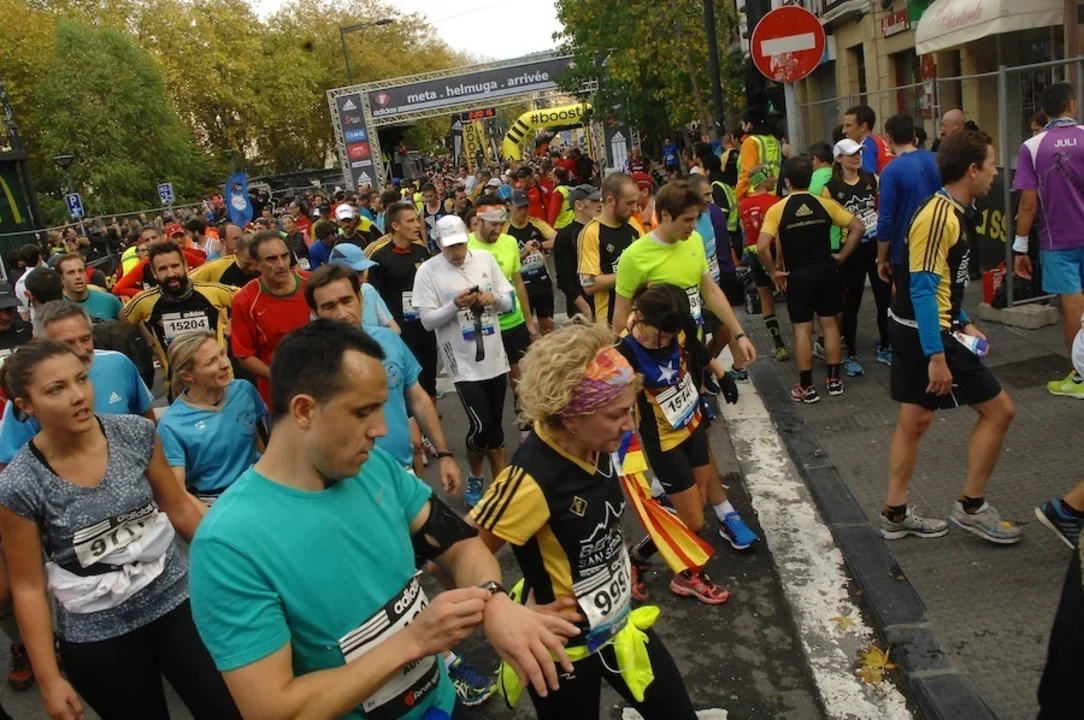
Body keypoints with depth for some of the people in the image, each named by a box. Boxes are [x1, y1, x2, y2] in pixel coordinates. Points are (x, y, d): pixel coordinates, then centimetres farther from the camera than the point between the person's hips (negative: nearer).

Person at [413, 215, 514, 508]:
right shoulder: (427, 271, -9)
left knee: (495, 423, 14)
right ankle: (474, 479, 19)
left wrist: (494, 298, -15)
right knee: (481, 425, -8)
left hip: (495, 358, 4)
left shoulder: (485, 259, 2)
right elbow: (427, 320, -11)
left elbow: (508, 301, 6)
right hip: (463, 363, -4)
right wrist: (455, 305, -25)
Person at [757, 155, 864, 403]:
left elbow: (762, 246, -19)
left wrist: (774, 271, -6)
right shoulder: (825, 204, -1)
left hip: (797, 275, -2)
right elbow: (858, 227, -2)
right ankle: (834, 379, 20)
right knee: (830, 323, 13)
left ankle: (806, 387, 8)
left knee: (802, 328, 4)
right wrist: (841, 255, 4)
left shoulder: (777, 210, -8)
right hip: (825, 271, 3)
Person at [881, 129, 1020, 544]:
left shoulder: (950, 211, 12)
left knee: (915, 420, 14)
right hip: (927, 335, -10)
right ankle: (971, 507, 13)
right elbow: (923, 289, -25)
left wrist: (962, 323, 19)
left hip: (915, 333, 10)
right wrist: (936, 356, -25)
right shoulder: (940, 215, -20)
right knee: (998, 410, 1)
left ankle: (895, 515, 23)